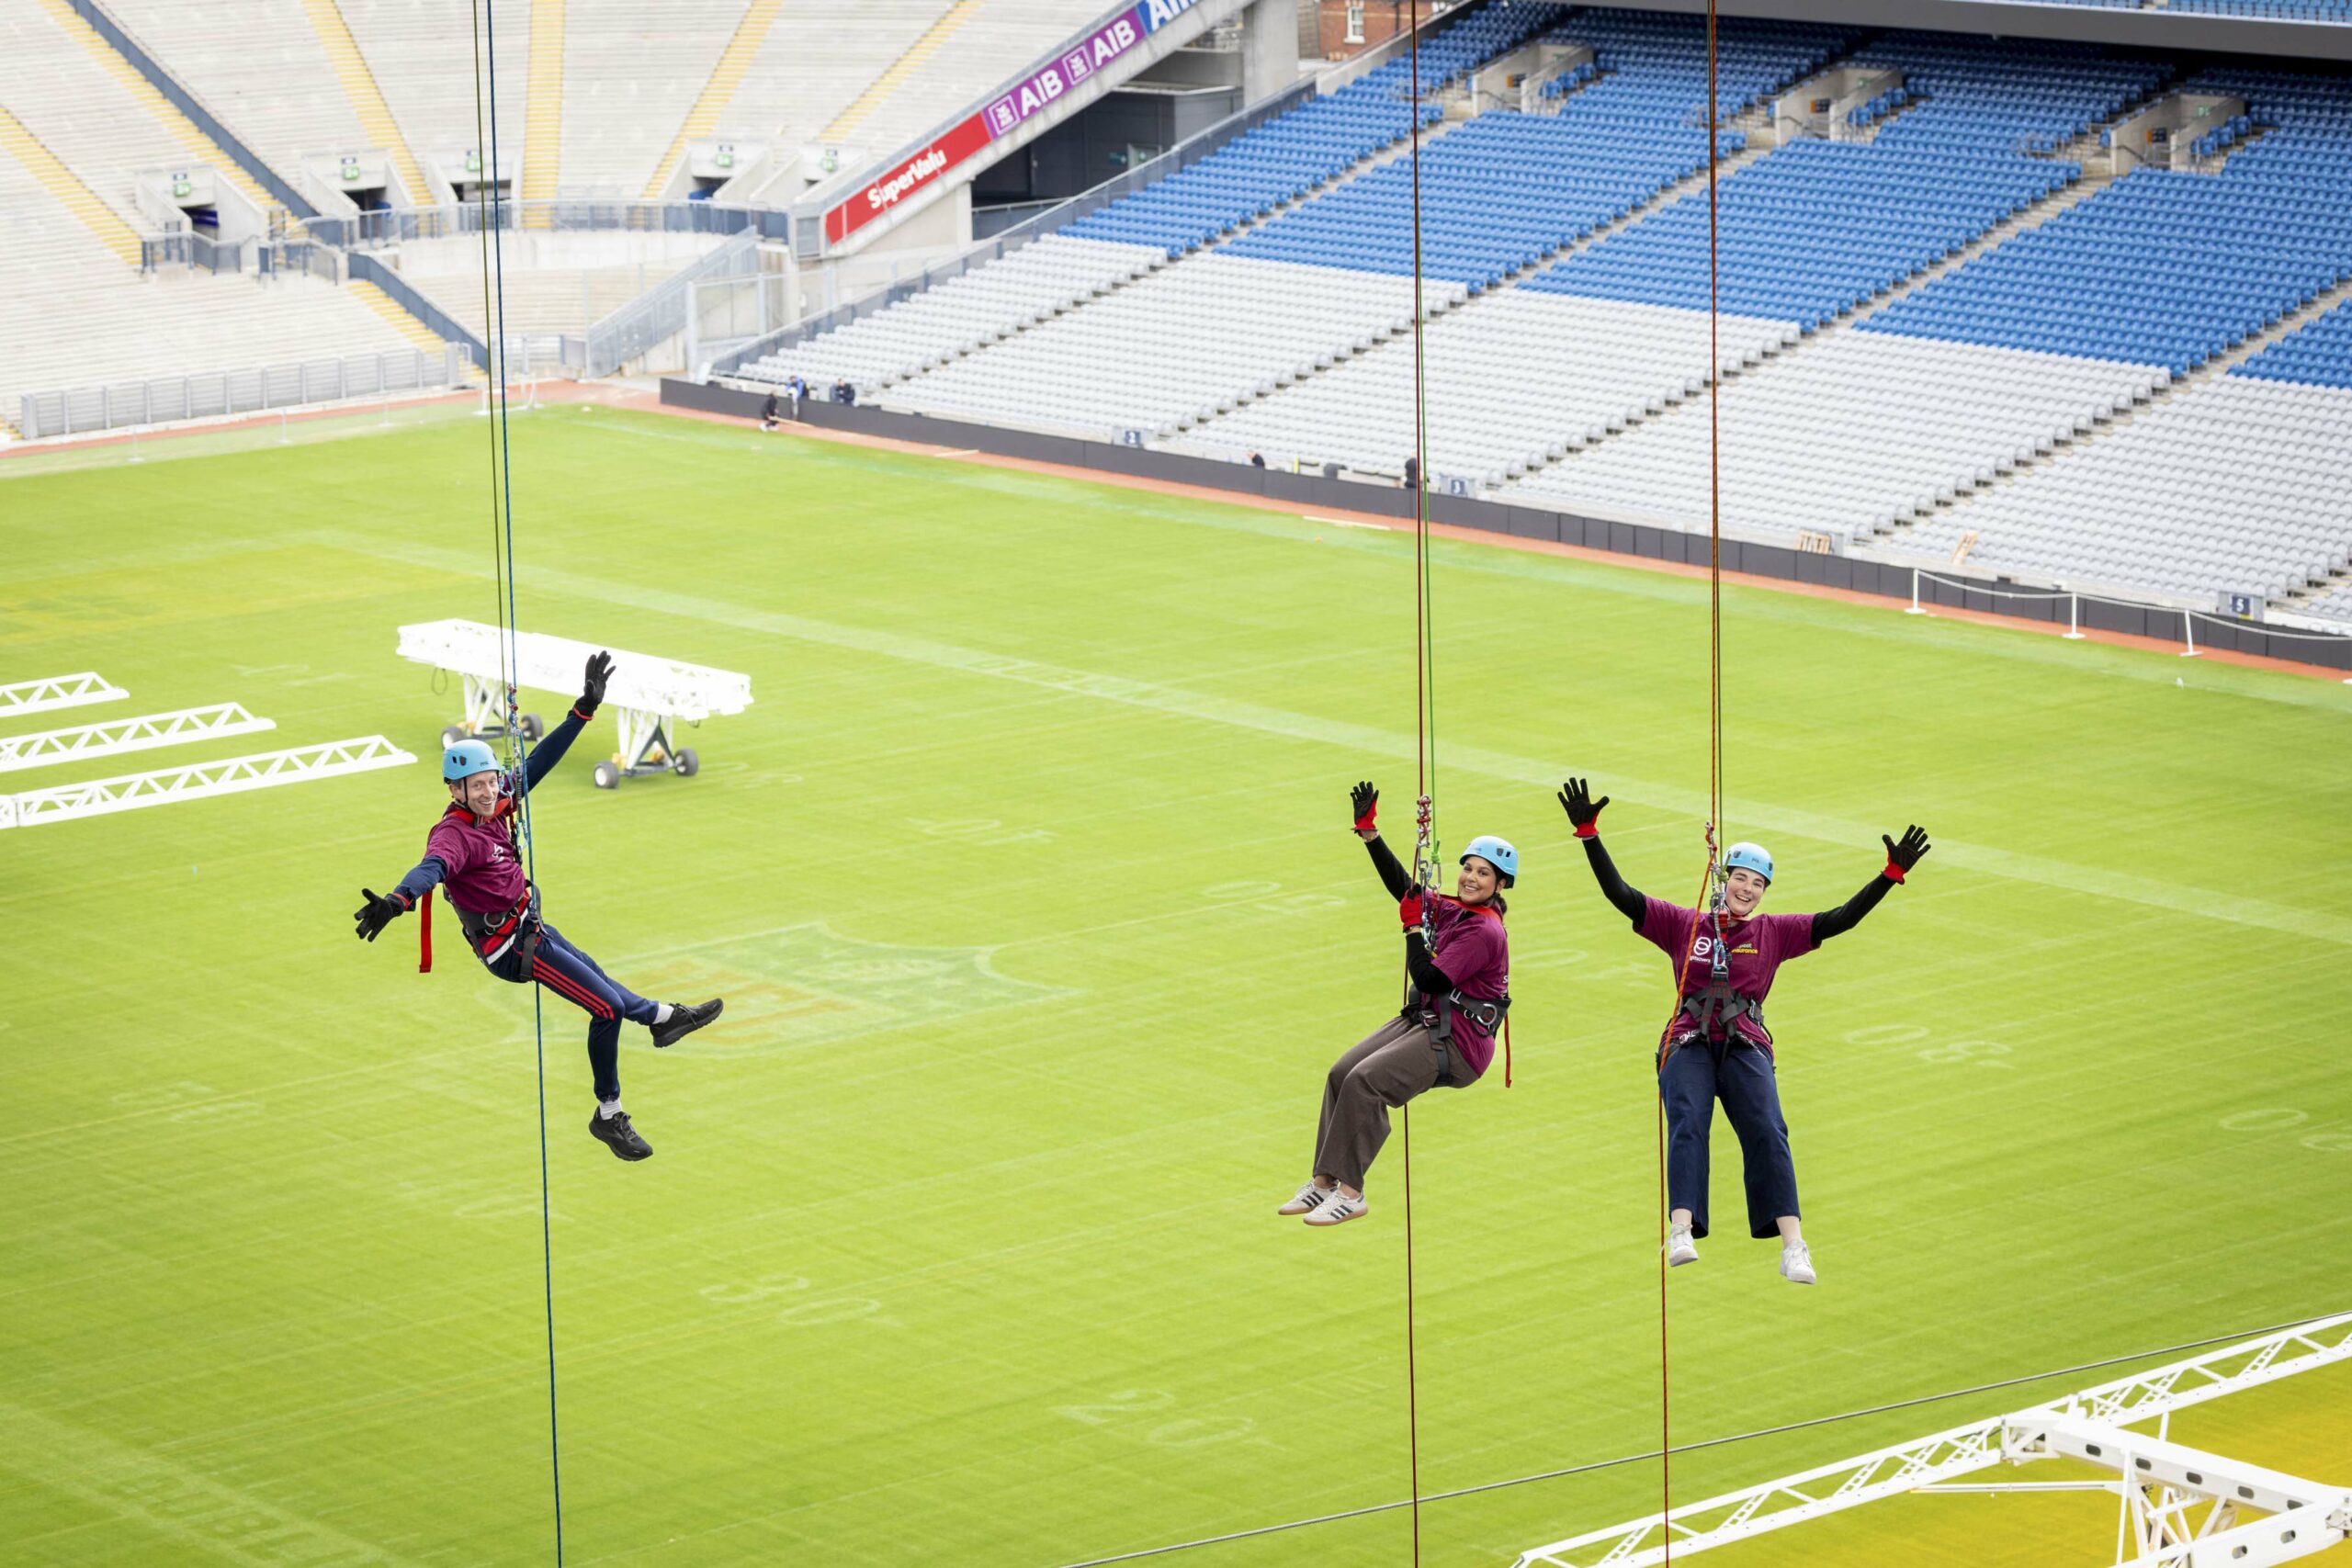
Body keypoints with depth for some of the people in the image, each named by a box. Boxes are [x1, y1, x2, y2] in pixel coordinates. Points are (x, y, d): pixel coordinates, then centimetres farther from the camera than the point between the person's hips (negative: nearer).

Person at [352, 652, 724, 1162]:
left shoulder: (499, 803, -3)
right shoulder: (453, 833, -27)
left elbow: (537, 763, 6)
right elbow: (431, 868, -47)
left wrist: (584, 709, 4)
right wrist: (395, 901, -67)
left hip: (531, 926, 8)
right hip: (512, 947, -8)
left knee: (595, 978, 32)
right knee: (607, 1005, -9)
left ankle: (664, 1017, 57)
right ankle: (609, 1116, 4)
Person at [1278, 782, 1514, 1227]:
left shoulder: (1484, 932, -18)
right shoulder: (1449, 909, 9)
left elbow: (1429, 980, -22)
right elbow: (1401, 884, 14)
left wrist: (1414, 928, -13)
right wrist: (1369, 831, 8)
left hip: (1458, 1045, -9)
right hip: (1422, 1021, 9)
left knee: (1365, 1082, -23)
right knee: (1341, 1073, -3)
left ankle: (1350, 1192, -18)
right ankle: (1323, 1182, -2)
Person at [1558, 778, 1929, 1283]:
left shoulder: (1773, 933, 15)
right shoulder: (1684, 925, 12)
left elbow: (1839, 920, 11)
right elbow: (1620, 895, 7)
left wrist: (1892, 874, 3)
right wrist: (1588, 833, -2)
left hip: (1745, 1046, 1)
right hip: (1688, 1044, -1)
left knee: (1766, 1132, -22)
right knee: (1687, 1125, -26)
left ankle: (1793, 1246, -30)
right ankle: (1681, 1233, -41)